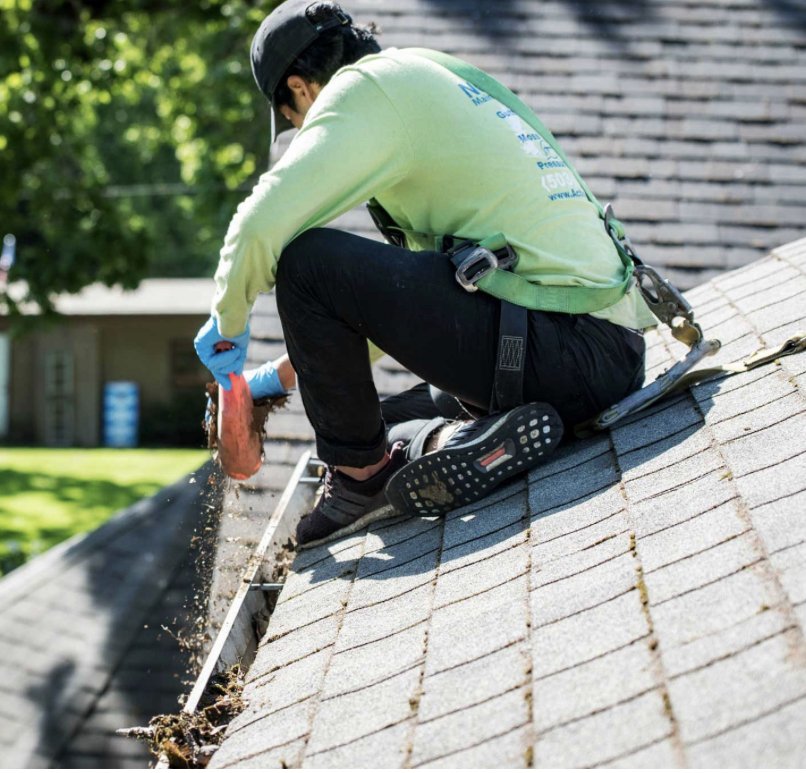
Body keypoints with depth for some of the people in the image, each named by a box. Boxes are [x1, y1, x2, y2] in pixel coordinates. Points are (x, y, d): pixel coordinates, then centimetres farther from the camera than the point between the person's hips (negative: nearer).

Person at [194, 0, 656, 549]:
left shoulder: (367, 87, -2)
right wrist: (283, 375, 34)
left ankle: (359, 475, 0)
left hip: (561, 352, -10)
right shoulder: (433, 87, 27)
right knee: (386, 423, 29)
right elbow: (405, 292, 33)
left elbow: (261, 226, -13)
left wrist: (228, 324, 7)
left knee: (306, 260, -11)